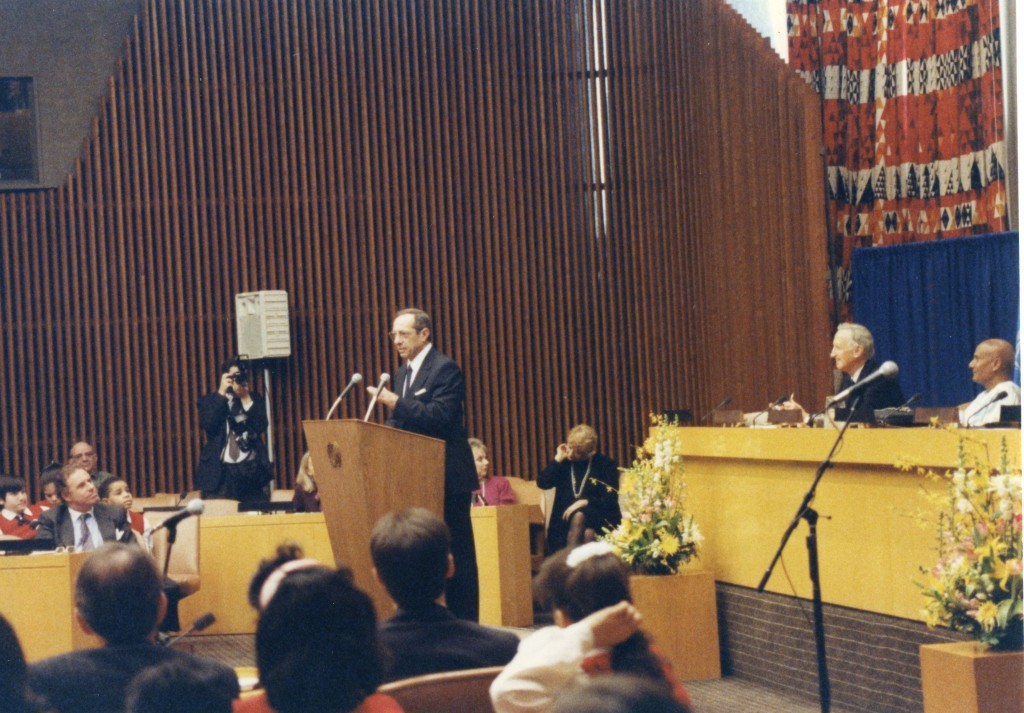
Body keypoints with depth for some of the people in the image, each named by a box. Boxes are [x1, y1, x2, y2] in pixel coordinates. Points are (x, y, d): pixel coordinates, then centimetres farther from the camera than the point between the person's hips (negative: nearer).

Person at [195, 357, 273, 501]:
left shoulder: (255, 400, 12)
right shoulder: (210, 401, 8)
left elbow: (260, 427, -3)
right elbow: (208, 425, -11)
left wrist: (246, 398, -7)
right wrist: (221, 392, -8)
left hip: (252, 470, 2)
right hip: (220, 471, -2)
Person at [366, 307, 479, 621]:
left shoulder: (445, 369, -10)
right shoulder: (403, 372, 16)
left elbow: (439, 416, -22)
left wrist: (395, 403, -27)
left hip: (447, 477, -8)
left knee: (456, 551, -4)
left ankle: (464, 622, -1)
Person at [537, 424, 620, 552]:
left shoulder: (606, 464, 4)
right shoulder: (564, 462, 11)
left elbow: (610, 501, -3)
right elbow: (542, 483, -4)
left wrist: (585, 502, -17)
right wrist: (558, 459, -4)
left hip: (599, 519, -2)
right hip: (565, 519, 2)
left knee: (578, 516, -35)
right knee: (587, 534, -31)